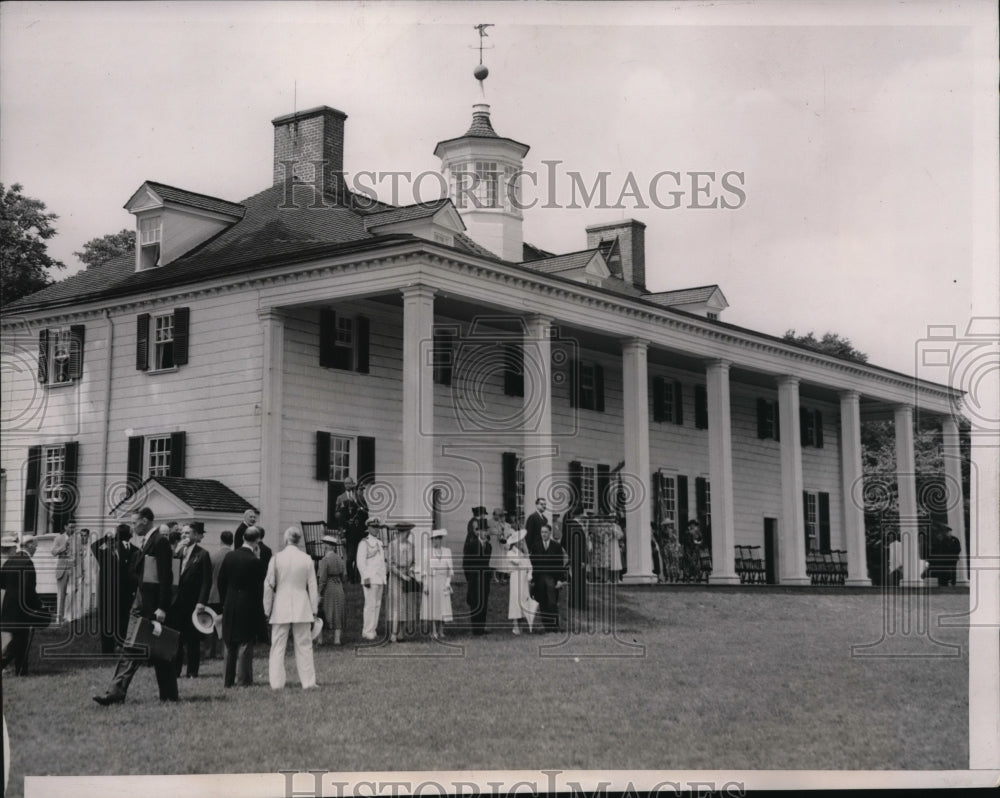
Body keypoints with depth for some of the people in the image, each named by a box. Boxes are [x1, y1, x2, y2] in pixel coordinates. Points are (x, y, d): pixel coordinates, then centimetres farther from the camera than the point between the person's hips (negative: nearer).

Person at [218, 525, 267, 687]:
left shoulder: (229, 556, 2)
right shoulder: (254, 561, -15)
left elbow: (221, 581, 7)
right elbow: (258, 588, -13)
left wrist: (224, 601, 16)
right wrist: (260, 611, -5)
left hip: (230, 605, 5)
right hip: (248, 605, -5)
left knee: (229, 644, 14)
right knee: (245, 643, 2)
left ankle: (228, 679, 18)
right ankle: (243, 679, 4)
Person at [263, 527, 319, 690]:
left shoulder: (276, 558, -4)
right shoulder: (306, 559, -2)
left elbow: (269, 586, -1)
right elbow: (312, 586, 2)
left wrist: (267, 610, 8)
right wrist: (314, 609, 10)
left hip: (281, 609, -1)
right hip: (302, 609, 1)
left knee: (278, 646, 5)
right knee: (304, 646, 7)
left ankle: (276, 683, 2)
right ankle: (307, 682, 8)